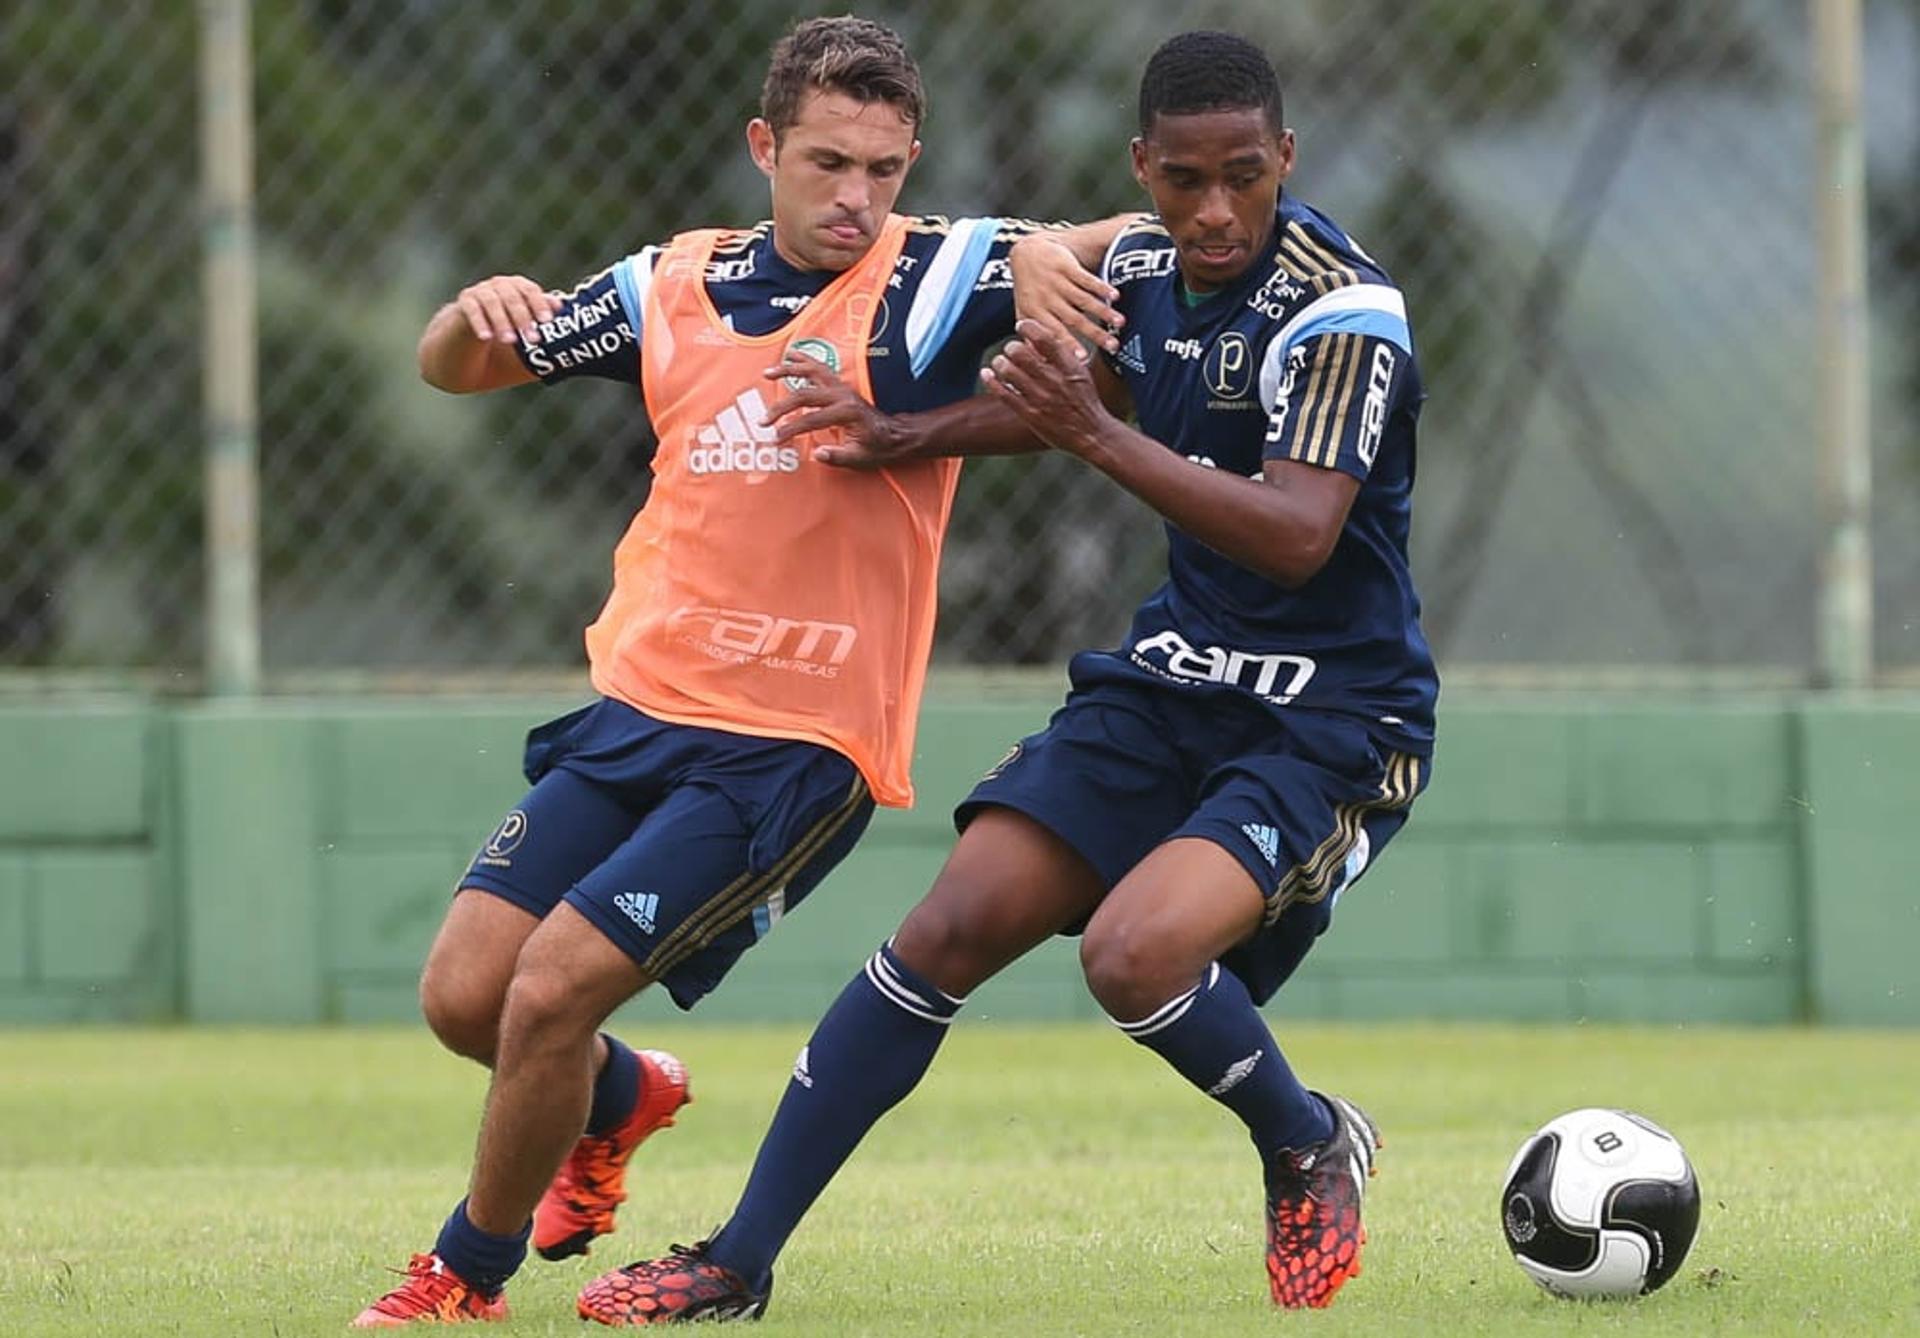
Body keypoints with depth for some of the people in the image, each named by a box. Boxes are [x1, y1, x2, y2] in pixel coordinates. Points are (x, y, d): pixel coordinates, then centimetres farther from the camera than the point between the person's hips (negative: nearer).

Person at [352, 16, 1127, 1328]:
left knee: (552, 989, -15)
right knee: (465, 993, 1)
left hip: (796, 749, -5)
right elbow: (454, 369, 18)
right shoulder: (675, 286, 8)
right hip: (636, 708, 5)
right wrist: (476, 314, -6)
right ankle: (620, 1098, 35)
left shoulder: (936, 277, -7)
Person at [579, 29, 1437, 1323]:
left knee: (1136, 950, -29)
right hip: (1176, 672, 7)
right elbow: (1092, 389, 26)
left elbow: (1299, 536, -32)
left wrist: (1098, 436, -36)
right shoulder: (1145, 268, 3)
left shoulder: (1340, 312, -21)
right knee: (952, 927, -5)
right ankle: (739, 1263, 1)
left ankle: (1314, 1153, 2)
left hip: (1333, 719, -7)